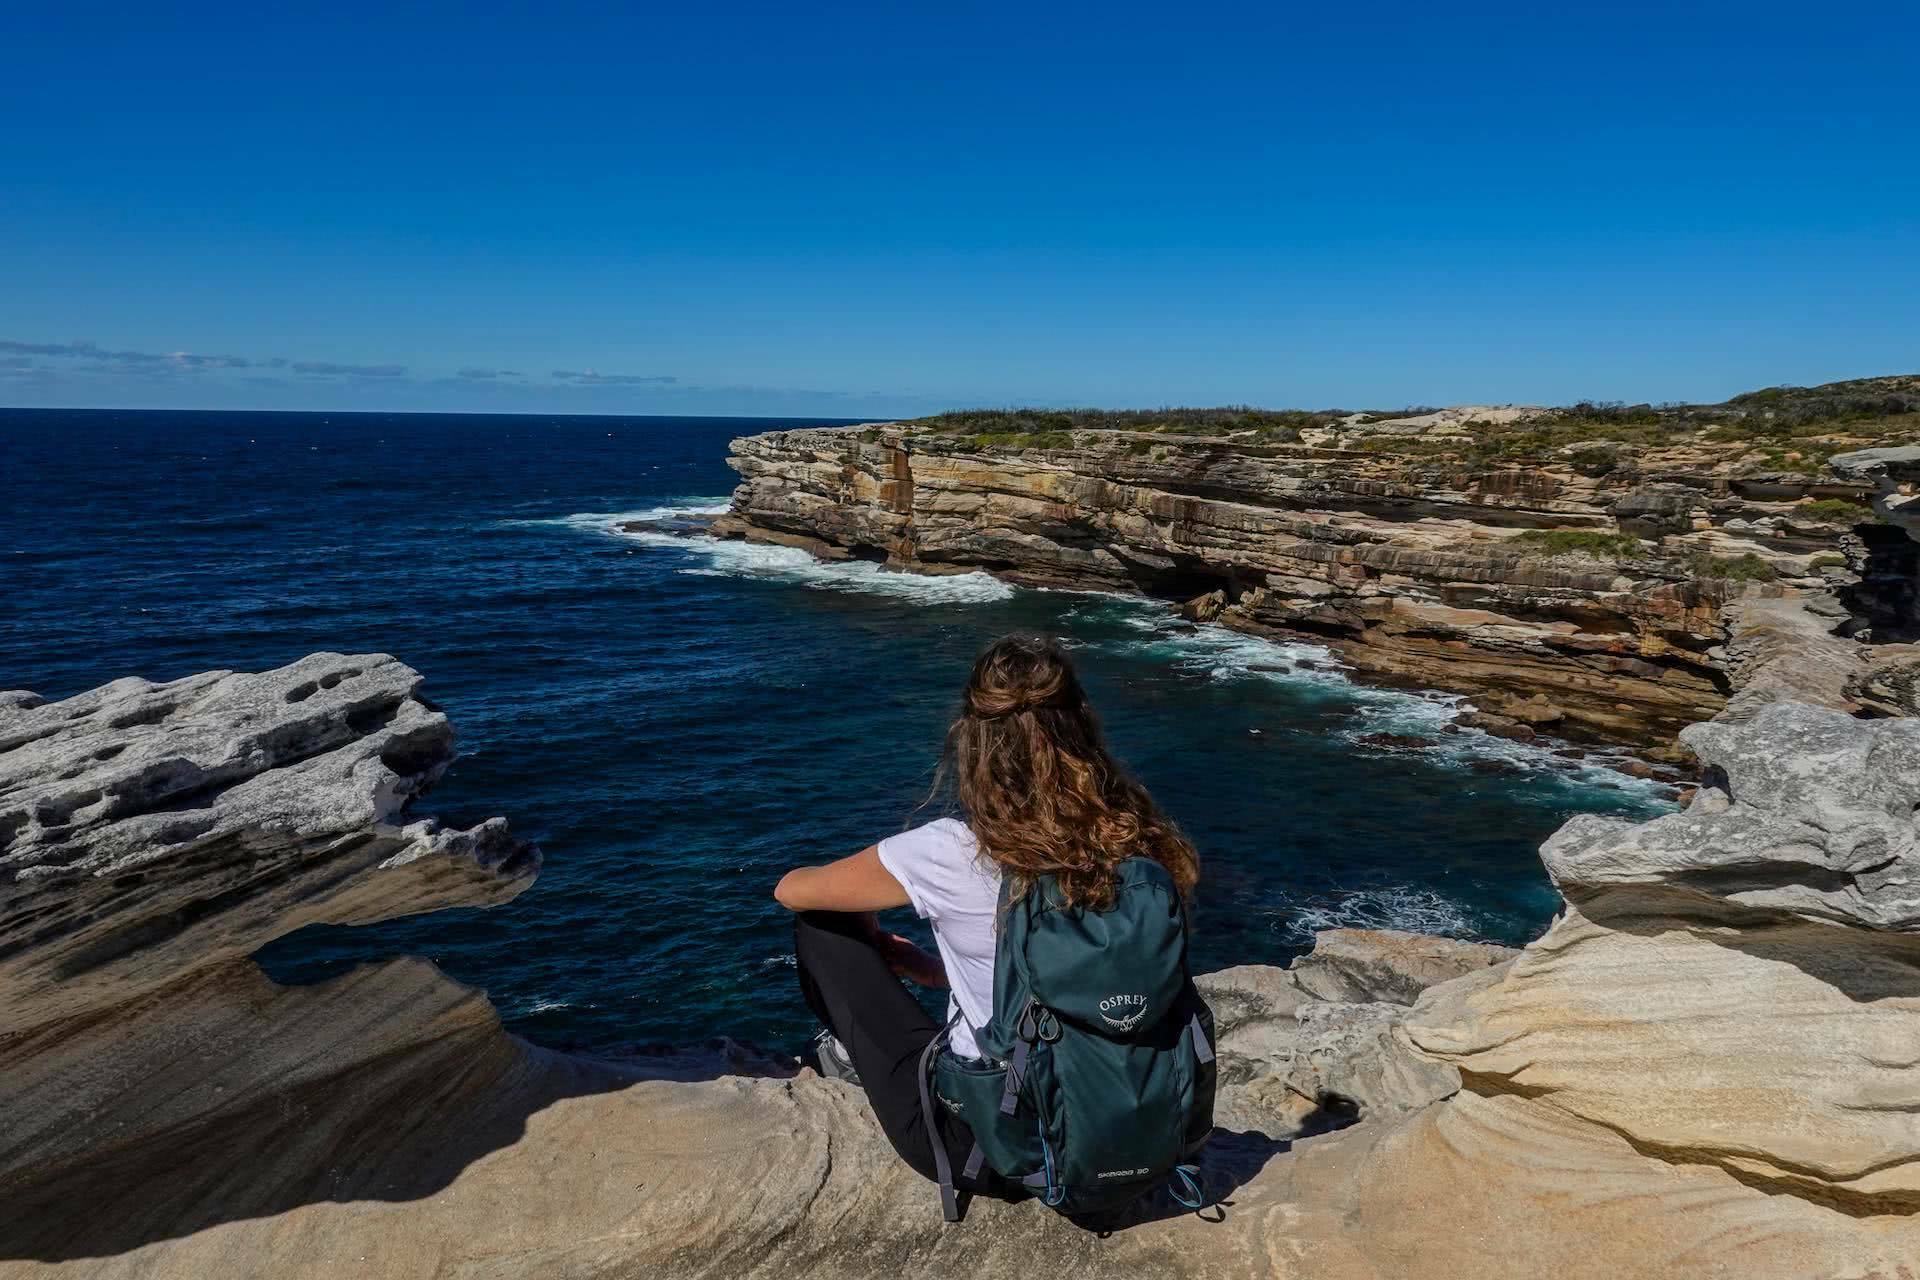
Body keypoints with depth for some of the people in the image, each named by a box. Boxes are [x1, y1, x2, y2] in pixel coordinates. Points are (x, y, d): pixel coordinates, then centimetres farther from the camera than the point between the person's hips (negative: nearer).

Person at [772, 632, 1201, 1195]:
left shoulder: (955, 853, -23)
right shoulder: (1141, 843, -11)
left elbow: (791, 890, -5)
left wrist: (873, 938, 14)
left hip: (976, 1149, -5)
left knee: (820, 922, 8)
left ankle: (855, 1053, 34)